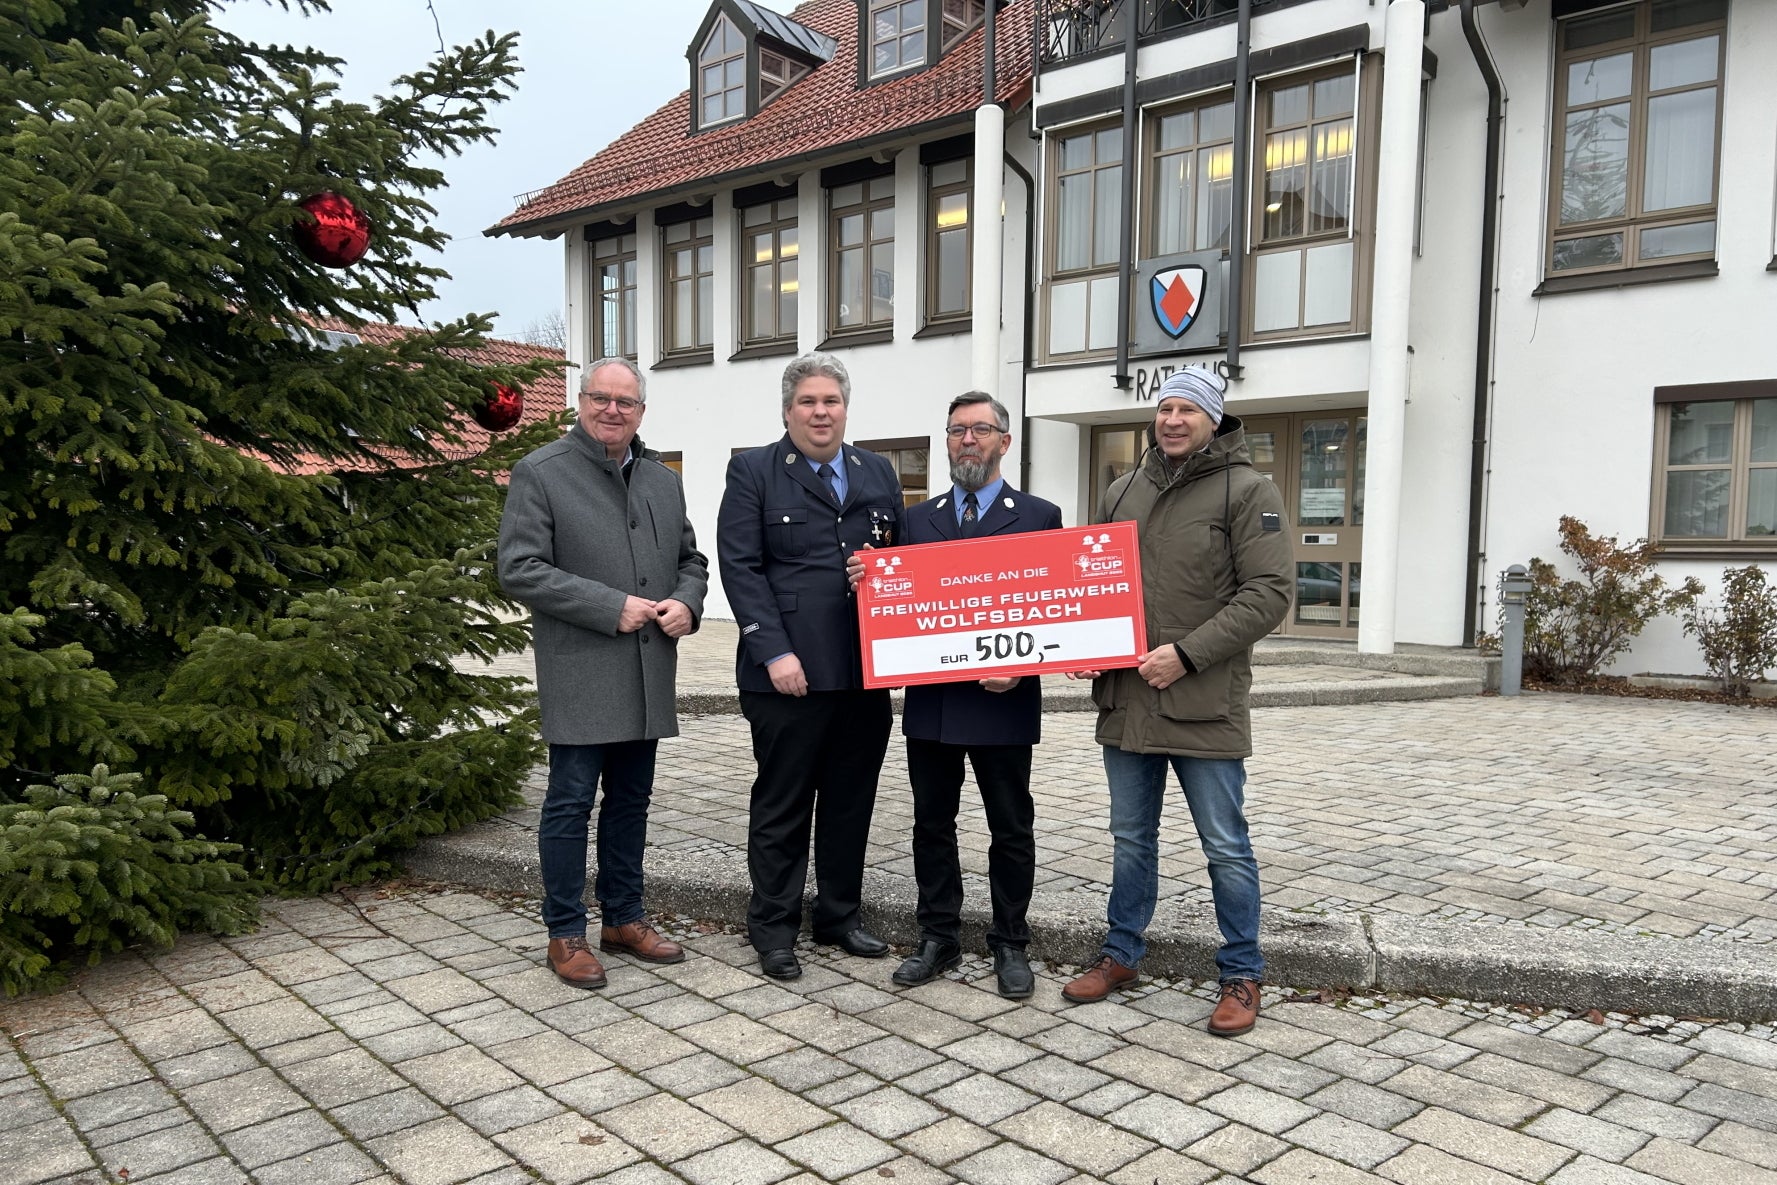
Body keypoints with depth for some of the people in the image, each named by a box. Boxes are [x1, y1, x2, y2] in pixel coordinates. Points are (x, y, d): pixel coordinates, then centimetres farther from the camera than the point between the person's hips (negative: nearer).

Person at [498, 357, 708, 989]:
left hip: (647, 674, 6)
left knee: (631, 801, 14)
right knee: (571, 803, 1)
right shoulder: (540, 473, -5)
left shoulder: (663, 480, 14)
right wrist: (612, 608, -17)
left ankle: (624, 918, 28)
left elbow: (691, 558, 20)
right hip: (579, 673, -6)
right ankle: (565, 934, 14)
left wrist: (685, 603, -3)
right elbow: (520, 569, -12)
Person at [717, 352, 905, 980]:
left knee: (851, 801, 13)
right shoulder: (753, 472, 0)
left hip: (866, 672, 5)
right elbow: (739, 566, -8)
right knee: (781, 805, 6)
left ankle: (840, 914, 29)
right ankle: (773, 929, 20)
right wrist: (774, 652, -16)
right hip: (790, 673, -4)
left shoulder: (879, 474, 13)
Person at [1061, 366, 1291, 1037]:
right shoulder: (1122, 492, 12)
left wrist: (1187, 654, -18)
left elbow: (1268, 593, -12)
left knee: (1226, 848, 6)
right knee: (1131, 840, 17)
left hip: (1205, 704, -5)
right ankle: (1121, 955, 32)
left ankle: (1242, 975, 21)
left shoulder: (1247, 491, -6)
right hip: (1125, 698, 5)